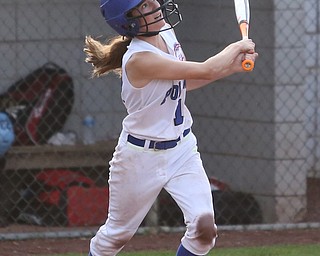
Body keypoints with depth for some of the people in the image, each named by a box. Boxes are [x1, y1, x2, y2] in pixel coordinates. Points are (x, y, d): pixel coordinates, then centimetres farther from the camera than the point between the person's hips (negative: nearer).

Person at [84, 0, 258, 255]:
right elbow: (206, 71, -26)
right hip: (142, 156, -6)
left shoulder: (166, 34, -3)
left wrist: (232, 67, 2)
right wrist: (237, 47, -8)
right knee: (118, 234, 13)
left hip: (182, 150, 6)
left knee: (205, 228, -12)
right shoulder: (138, 59, -28)